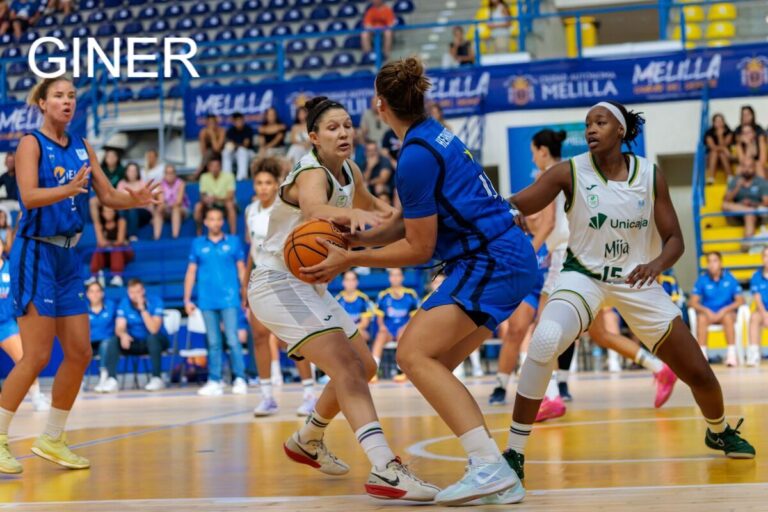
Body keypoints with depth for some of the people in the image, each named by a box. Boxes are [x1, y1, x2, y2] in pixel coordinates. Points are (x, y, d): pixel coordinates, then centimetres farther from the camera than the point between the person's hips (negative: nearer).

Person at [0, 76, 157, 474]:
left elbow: (107, 196, 11)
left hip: (67, 256, 7)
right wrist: (69, 189, -40)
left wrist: (135, 200, -10)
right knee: (37, 356, -9)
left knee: (79, 353, 7)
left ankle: (51, 439, 19)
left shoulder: (82, 148, 11)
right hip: (35, 254, -7)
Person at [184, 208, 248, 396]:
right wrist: (187, 299, 5)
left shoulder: (233, 242, 6)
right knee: (213, 343, 4)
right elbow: (191, 272, 11)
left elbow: (241, 270, 7)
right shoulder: (198, 244, 9)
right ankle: (214, 382, 8)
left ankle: (240, 379, -1)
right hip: (207, 301, 2)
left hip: (229, 300, -2)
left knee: (232, 340, -8)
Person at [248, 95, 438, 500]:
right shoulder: (311, 174, -22)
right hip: (279, 283, -10)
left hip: (310, 285, 10)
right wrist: (352, 214, -68)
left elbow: (369, 205, 25)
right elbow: (314, 208, -47)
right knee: (346, 367, -25)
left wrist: (391, 214, 2)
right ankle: (385, 470, -36)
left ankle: (306, 441, 36)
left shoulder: (348, 171, 3)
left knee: (363, 367, 17)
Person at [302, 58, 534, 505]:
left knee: (414, 352, -18)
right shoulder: (436, 134, 14)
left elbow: (419, 249, -11)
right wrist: (358, 239, 13)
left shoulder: (416, 157, -15)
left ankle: (490, 466, -27)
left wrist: (350, 260, -5)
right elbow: (414, 222, 21)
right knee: (434, 366, 9)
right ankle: (500, 479, 4)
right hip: (508, 256, 10)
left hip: (493, 262, -10)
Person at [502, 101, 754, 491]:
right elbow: (513, 206, -21)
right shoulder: (571, 172, -13)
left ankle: (720, 431, 43)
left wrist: (657, 264, -25)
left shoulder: (650, 176, -8)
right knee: (544, 342, -33)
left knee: (698, 373, 6)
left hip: (636, 281, 2)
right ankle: (514, 454, -24)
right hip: (583, 275, -2)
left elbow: (674, 239, -4)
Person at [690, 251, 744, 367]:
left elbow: (740, 300, -4)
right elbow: (693, 302, -4)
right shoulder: (702, 279, -1)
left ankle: (732, 354, -34)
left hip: (726, 312, -1)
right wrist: (706, 310, -22)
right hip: (708, 313, 1)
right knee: (701, 318, -33)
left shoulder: (729, 278, -1)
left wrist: (724, 310, -19)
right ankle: (702, 354, -35)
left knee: (728, 317, -35)